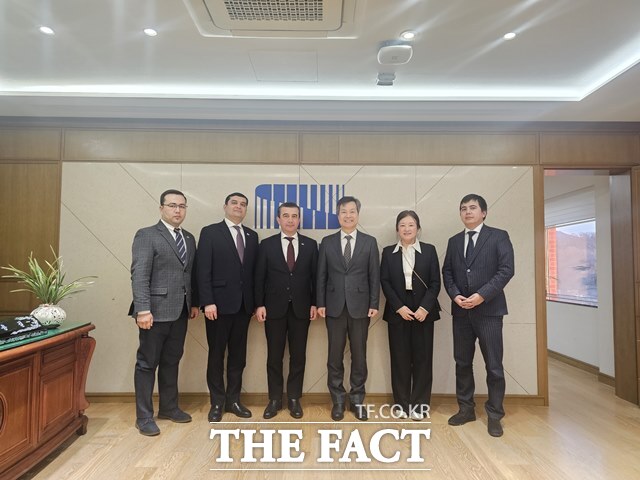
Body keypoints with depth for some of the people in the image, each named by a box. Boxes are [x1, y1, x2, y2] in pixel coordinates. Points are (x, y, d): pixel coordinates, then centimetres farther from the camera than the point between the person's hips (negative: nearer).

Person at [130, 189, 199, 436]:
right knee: (147, 363, 6)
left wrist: (194, 303, 10)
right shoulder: (147, 235, -6)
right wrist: (143, 309, -21)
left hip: (180, 311, 6)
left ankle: (169, 407, 31)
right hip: (156, 311, -6)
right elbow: (139, 275, -14)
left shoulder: (189, 238, 13)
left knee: (172, 361, 17)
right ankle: (144, 416, 18)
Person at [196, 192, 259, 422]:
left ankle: (233, 400, 26)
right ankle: (217, 402, 22)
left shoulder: (252, 236, 11)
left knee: (238, 355, 12)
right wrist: (208, 302, -15)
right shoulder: (210, 232, -2)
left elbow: (253, 270, 9)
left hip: (243, 304, 4)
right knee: (216, 354, 8)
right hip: (219, 303, -4)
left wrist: (255, 302, 4)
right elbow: (203, 270, -8)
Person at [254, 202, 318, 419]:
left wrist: (314, 303, -1)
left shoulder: (310, 244, 4)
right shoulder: (267, 244, 2)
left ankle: (294, 398, 22)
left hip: (301, 308, 1)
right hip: (274, 308, 0)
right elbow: (259, 277, 1)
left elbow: (315, 276, 4)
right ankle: (275, 399, 22)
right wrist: (259, 305, -5)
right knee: (274, 356, 8)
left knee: (298, 356, 8)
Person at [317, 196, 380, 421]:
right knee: (335, 355, 7)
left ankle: (357, 399, 23)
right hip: (335, 307, 1)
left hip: (360, 306, 0)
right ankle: (338, 400, 22)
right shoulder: (327, 242, 6)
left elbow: (374, 276, 2)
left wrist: (374, 304, -4)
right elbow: (321, 276, 4)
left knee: (359, 355, 8)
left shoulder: (369, 242, 4)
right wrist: (320, 303, -2)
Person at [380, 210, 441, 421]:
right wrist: (399, 307, -10)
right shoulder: (388, 252, 5)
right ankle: (402, 403, 17)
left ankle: (420, 404, 17)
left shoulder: (429, 250, 4)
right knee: (399, 358, 5)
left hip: (423, 312, 0)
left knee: (422, 358, 4)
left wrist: (425, 307, -11)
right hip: (397, 312, 0)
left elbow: (435, 282, 0)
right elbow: (385, 282, 0)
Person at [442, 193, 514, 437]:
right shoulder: (454, 241, 14)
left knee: (494, 365, 3)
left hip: (488, 310, -4)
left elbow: (506, 270, -10)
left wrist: (482, 295, -18)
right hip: (461, 311, 4)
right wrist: (455, 295, -7)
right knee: (462, 362, 11)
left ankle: (494, 415, 18)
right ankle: (466, 409, 26)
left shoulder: (498, 236, 0)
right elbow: (447, 272, 10)